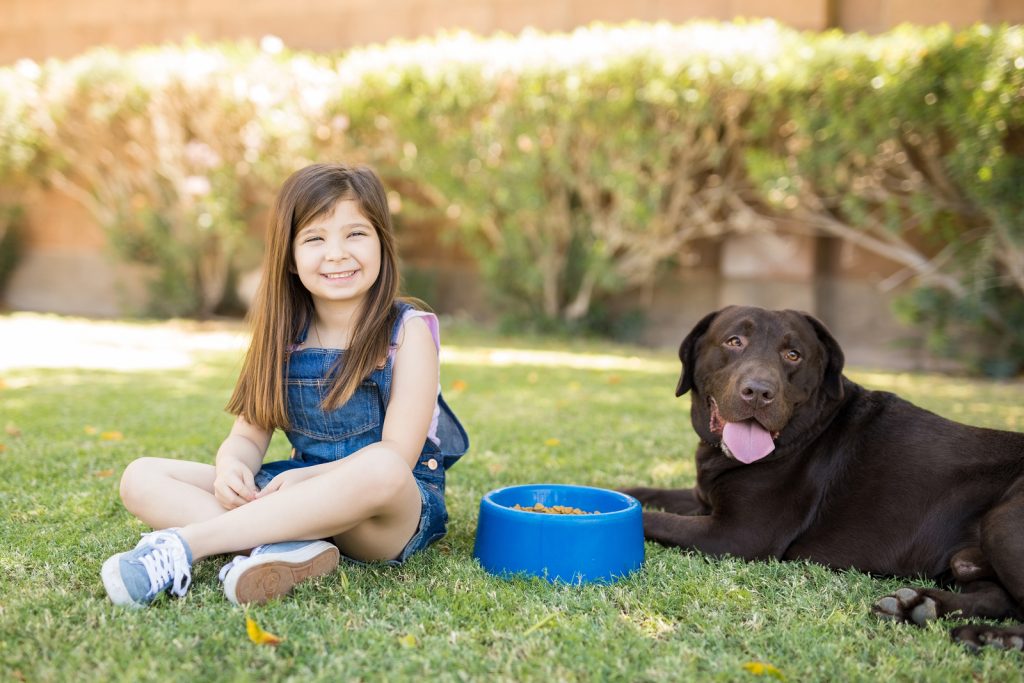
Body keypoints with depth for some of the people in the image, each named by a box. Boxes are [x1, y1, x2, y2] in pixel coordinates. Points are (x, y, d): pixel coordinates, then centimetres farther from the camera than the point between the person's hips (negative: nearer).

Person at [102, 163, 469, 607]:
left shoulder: (408, 332, -6)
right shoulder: (282, 336, 8)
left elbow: (396, 455, -14)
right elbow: (249, 435, 5)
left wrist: (302, 477, -27)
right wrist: (231, 466, -19)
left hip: (395, 511, -5)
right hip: (298, 496, 5)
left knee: (381, 469, -42)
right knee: (141, 478, -9)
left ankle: (186, 542, -34)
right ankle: (292, 548, -33)